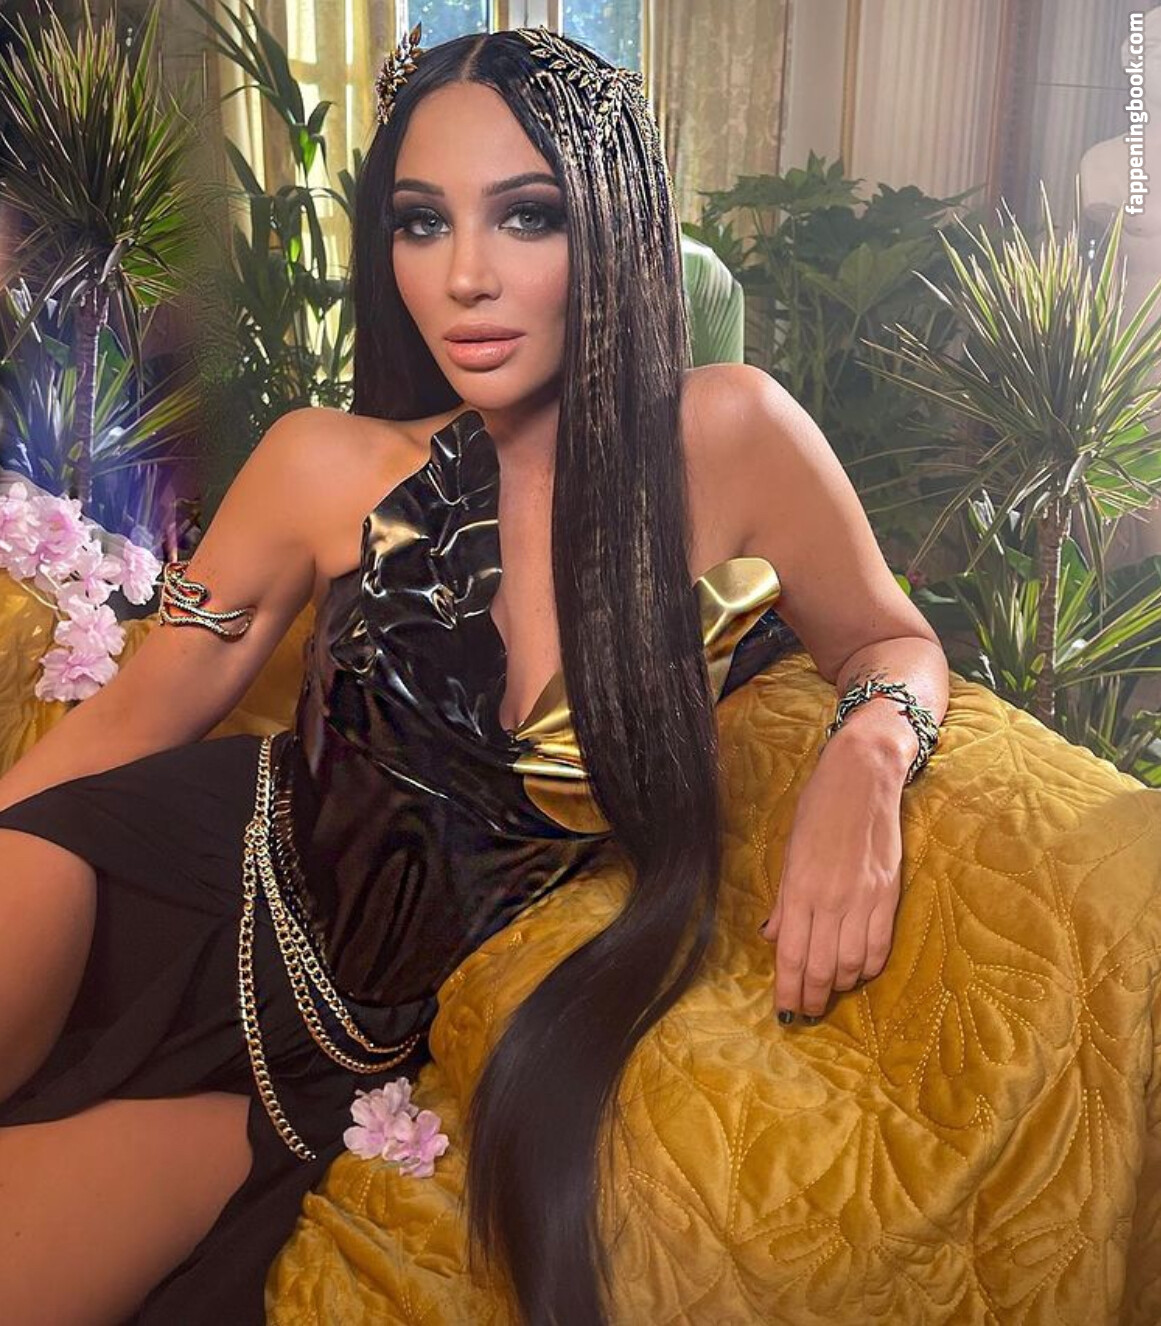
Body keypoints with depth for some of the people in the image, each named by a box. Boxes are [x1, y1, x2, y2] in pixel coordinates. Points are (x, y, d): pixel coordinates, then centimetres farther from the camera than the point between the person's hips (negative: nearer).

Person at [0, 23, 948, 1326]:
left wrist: (866, 756, -21)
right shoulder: (325, 467, -7)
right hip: (214, 867, 1)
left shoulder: (730, 438, -11)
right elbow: (147, 702, 1)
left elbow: (893, 644, 2)